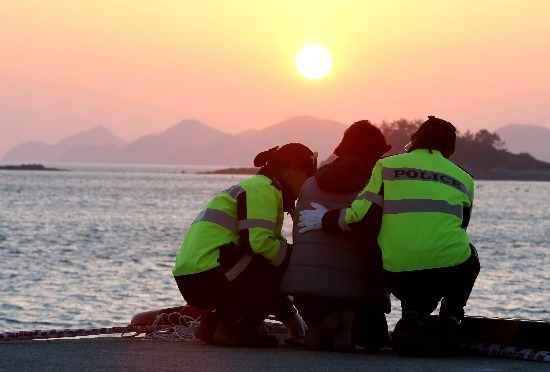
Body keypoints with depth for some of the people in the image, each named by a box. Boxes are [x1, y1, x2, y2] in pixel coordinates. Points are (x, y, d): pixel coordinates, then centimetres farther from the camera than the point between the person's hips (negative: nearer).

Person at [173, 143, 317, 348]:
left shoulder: (259, 187, 27)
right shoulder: (263, 188, -5)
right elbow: (260, 243, -21)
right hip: (207, 276, -10)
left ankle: (214, 324, 9)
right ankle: (234, 326, -11)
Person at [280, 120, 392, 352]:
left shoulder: (310, 184, 14)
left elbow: (298, 237, 15)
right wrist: (382, 291, 14)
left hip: (303, 283, 4)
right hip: (354, 288, -4)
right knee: (375, 337, 22)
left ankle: (321, 329, -8)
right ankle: (353, 326, -14)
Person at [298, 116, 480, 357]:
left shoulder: (388, 166, 10)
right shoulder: (463, 178, 16)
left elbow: (362, 217, 0)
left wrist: (326, 220, 18)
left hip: (398, 276, 1)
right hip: (452, 269, 0)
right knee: (468, 259, 36)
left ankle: (413, 318, 2)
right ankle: (450, 317, 12)